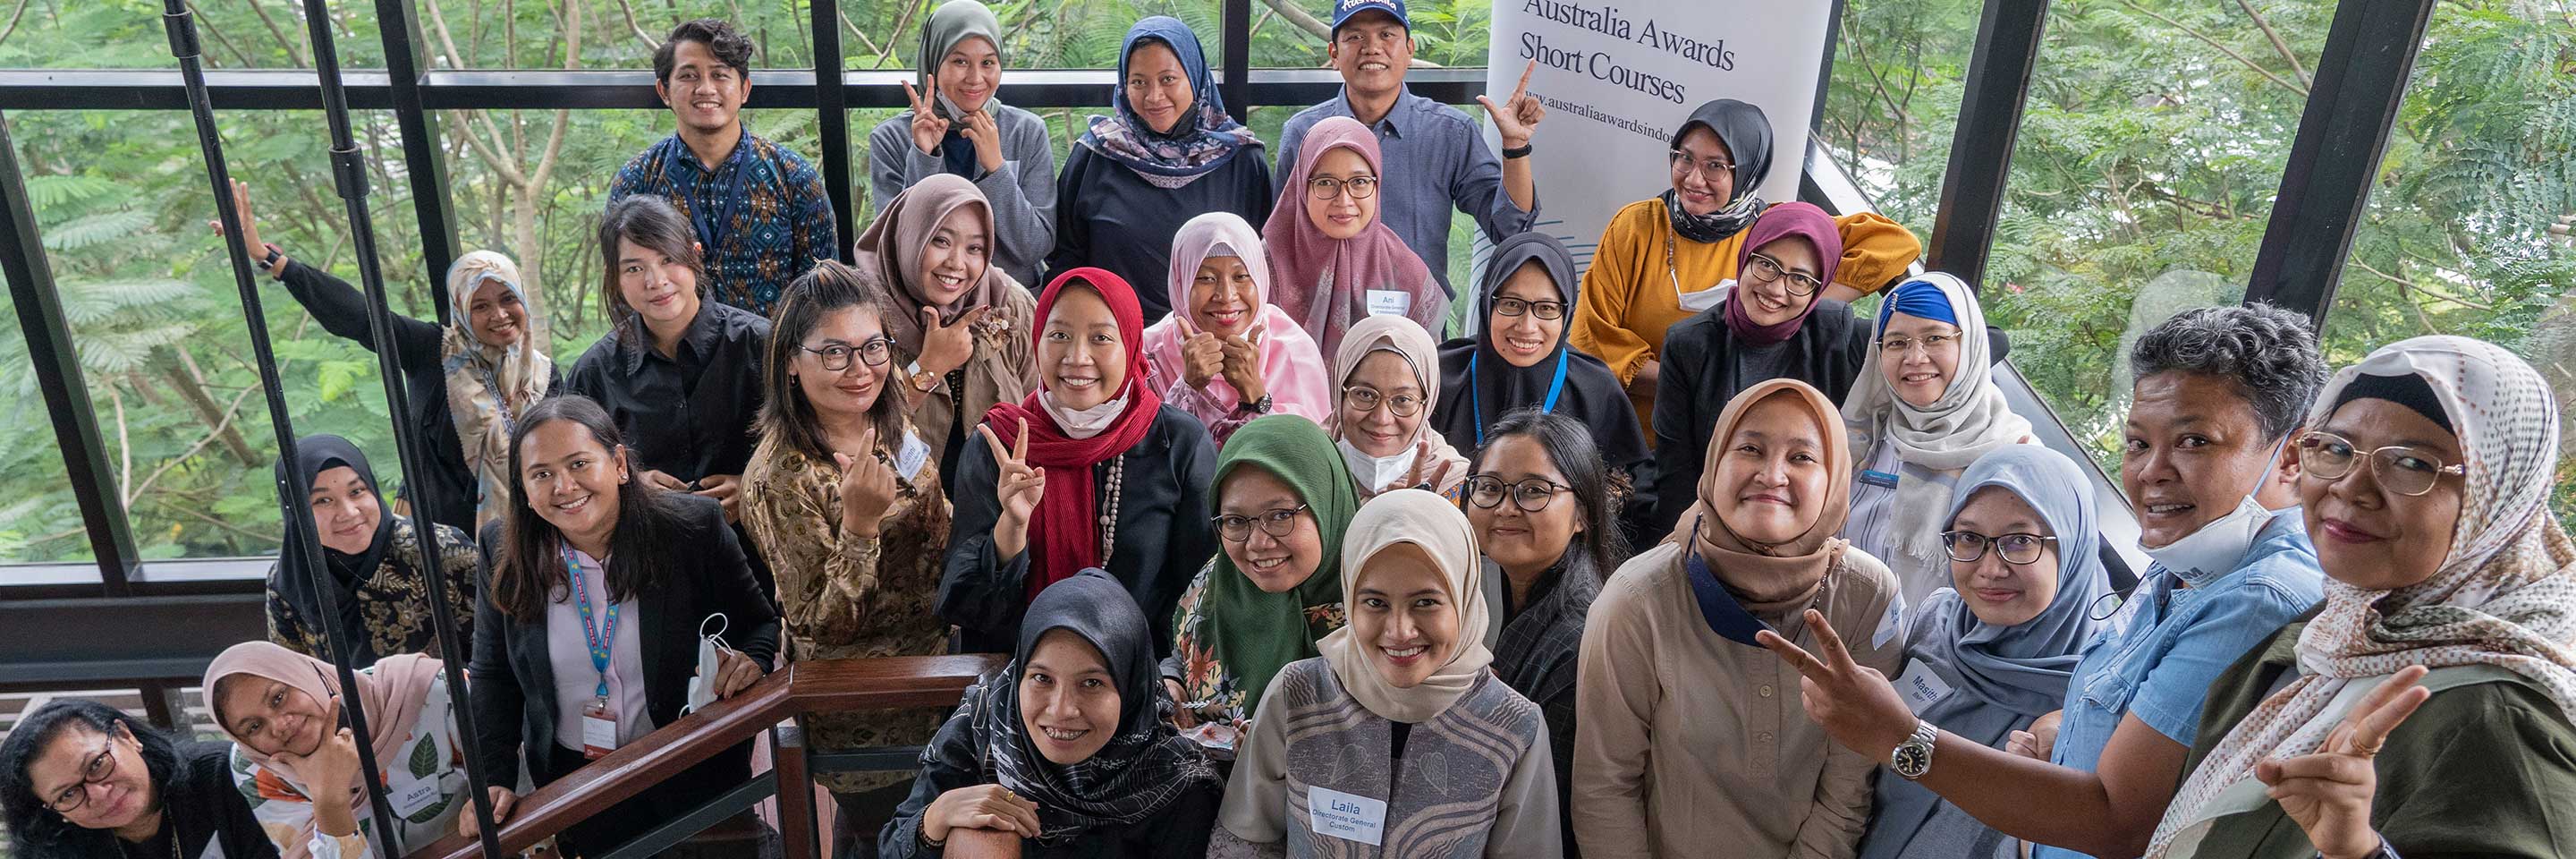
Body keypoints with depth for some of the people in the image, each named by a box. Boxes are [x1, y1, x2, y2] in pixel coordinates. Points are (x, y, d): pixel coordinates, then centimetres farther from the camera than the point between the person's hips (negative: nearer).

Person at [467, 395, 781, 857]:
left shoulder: (694, 526, -15)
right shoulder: (505, 552, -8)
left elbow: (763, 624, -4)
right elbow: (493, 678, 2)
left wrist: (750, 659, -26)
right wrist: (494, 777, -8)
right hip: (571, 781, 2)